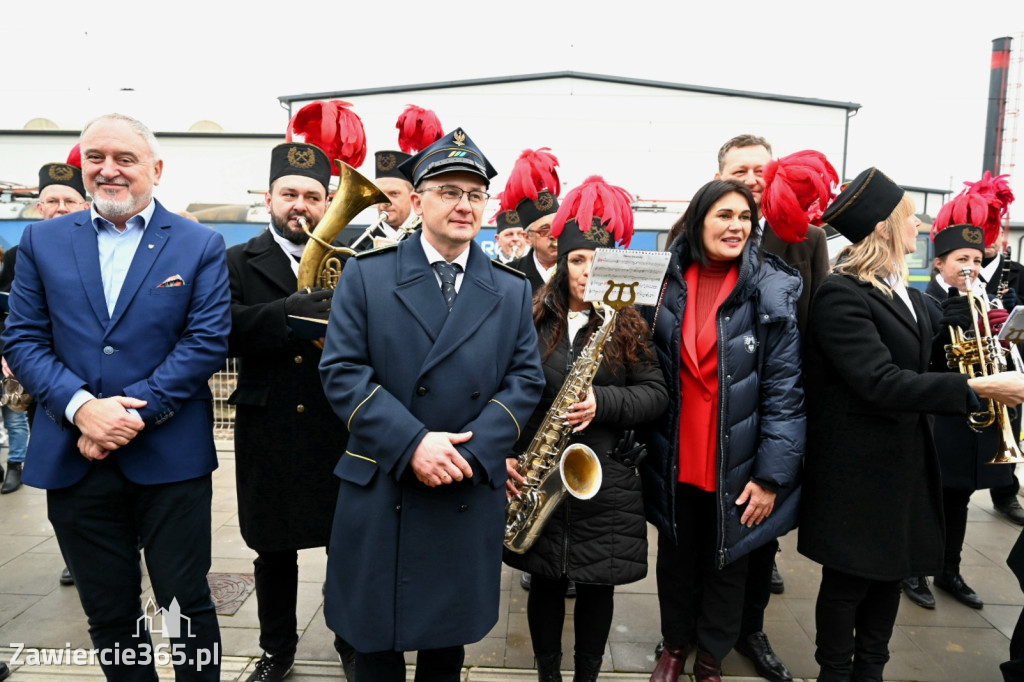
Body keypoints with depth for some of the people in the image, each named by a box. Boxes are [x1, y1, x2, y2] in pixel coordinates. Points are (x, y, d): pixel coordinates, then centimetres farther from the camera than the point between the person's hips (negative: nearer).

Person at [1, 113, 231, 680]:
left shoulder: (200, 246, 0)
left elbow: (208, 342, -8)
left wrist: (133, 411, -15)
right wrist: (81, 408, -13)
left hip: (170, 457, -2)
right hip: (73, 457, 3)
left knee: (187, 605, 7)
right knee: (108, 612, 16)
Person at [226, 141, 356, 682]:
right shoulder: (238, 262, 4)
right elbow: (225, 330, -13)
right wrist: (287, 312, -26)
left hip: (340, 428, 0)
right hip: (268, 430, 1)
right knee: (274, 549, 14)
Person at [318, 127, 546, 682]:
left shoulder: (512, 290, 6)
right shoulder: (366, 275, -1)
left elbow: (525, 380, 1)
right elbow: (342, 371, -8)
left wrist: (471, 451, -14)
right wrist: (412, 444, -19)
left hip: (470, 498, 2)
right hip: (380, 491, -1)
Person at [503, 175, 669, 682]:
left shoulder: (626, 324, 3)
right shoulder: (529, 318, 0)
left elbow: (655, 392, 0)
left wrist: (603, 403, -16)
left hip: (605, 480, 0)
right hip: (535, 475, 0)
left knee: (598, 583, 11)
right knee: (545, 581, 13)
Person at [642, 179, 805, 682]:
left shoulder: (773, 291, -9)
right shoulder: (667, 282, -1)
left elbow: (785, 390, -11)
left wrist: (773, 474, -14)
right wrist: (644, 448, 0)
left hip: (736, 465, -2)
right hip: (675, 461, 2)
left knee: (727, 562, 15)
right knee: (676, 558, 19)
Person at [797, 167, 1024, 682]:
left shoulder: (907, 294, 9)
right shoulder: (841, 294, -19)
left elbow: (918, 367, 13)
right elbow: (881, 384, -27)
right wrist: (977, 389, -26)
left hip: (906, 461, 8)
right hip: (858, 466, -8)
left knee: (890, 572, 18)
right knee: (848, 580, 7)